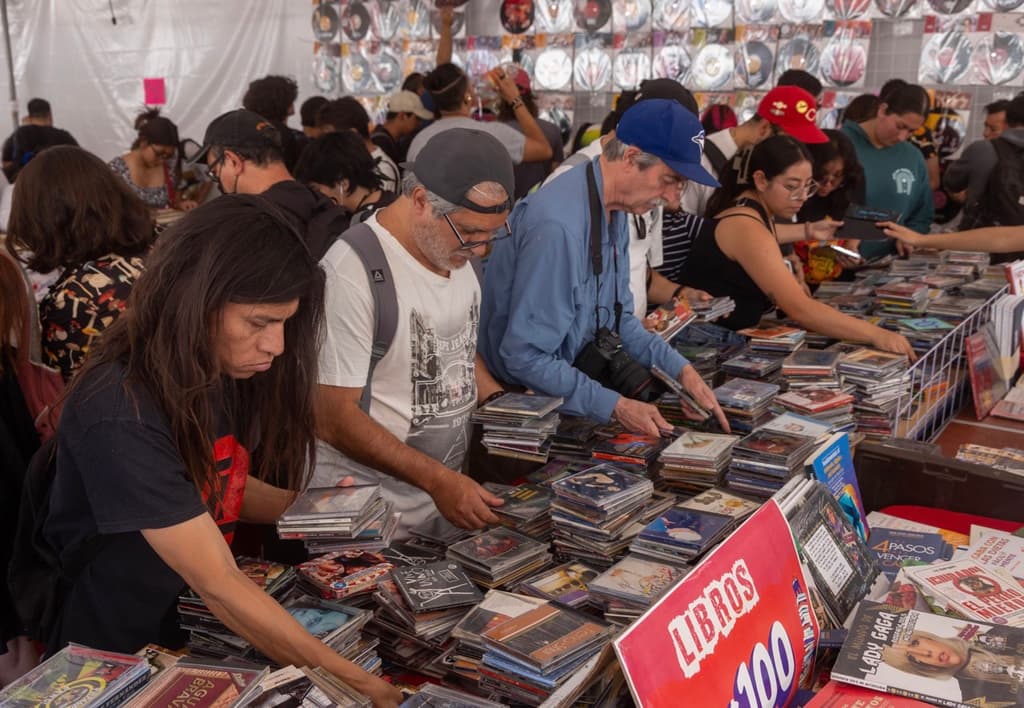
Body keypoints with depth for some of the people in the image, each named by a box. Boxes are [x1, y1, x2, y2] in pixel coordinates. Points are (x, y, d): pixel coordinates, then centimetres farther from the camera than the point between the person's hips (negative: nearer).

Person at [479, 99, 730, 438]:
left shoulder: (615, 210, 1)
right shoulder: (558, 226, -28)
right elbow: (525, 357, -26)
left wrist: (680, 369, 0)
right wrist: (615, 407, -25)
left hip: (582, 369, 8)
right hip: (527, 397, -8)